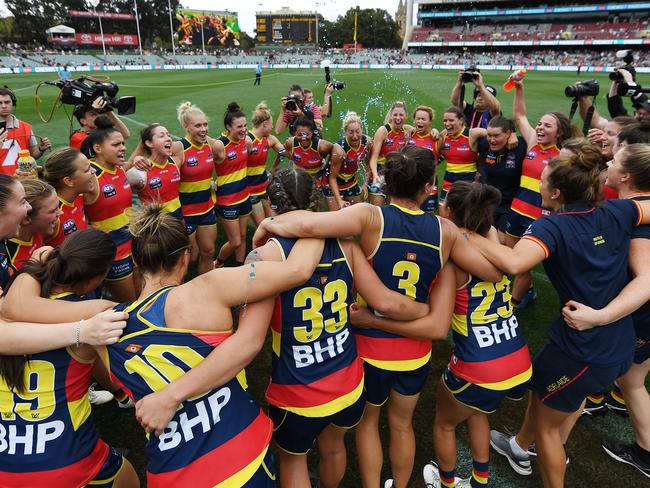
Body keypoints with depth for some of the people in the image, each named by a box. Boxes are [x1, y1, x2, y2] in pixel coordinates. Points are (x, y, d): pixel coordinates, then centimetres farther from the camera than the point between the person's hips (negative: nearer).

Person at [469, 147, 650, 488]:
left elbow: (514, 262, -40)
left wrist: (469, 236, -29)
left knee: (546, 424, 18)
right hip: (620, 345, 8)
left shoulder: (552, 226, -22)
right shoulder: (615, 213, -3)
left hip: (582, 353, -8)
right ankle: (519, 448, 54)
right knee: (540, 384, 30)